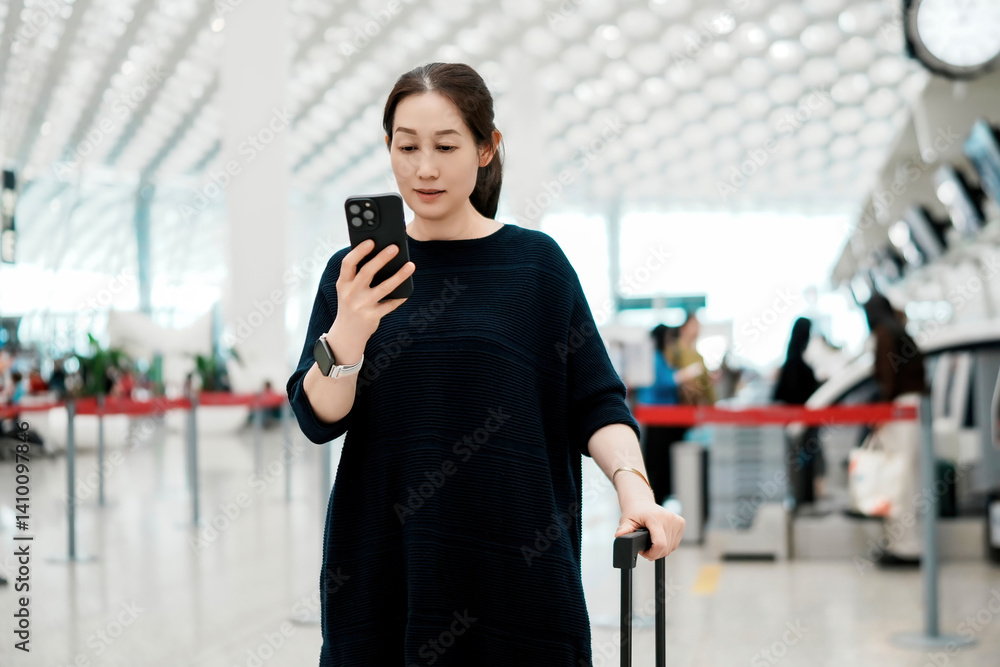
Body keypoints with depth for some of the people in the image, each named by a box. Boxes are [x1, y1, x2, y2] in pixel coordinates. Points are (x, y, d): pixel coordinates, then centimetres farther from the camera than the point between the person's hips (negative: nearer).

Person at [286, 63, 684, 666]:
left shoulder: (535, 262, 0)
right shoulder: (354, 272, 4)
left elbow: (595, 404, 0)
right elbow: (319, 420, -5)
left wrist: (633, 484, -18)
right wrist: (347, 334, -23)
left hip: (512, 568, -1)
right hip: (382, 568, 1)